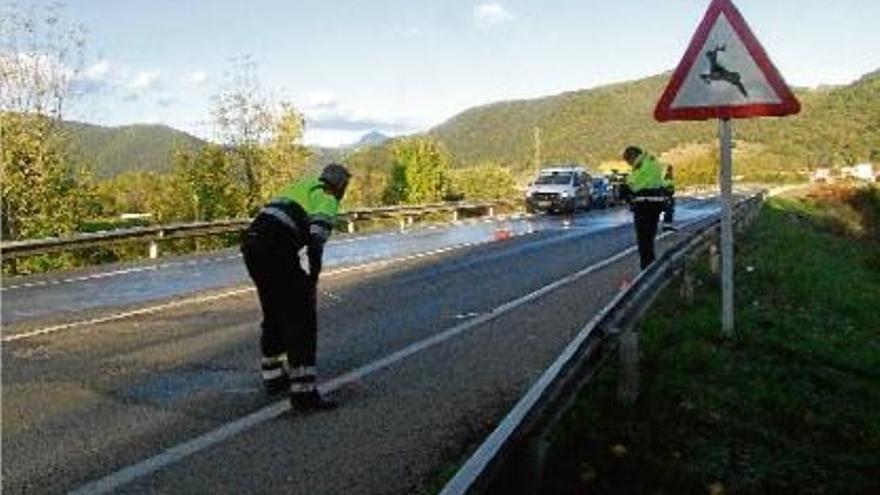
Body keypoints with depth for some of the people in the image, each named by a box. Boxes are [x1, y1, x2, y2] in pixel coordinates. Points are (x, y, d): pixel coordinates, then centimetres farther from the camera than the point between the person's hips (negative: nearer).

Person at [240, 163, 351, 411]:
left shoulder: (299, 188, 30)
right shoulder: (328, 199, 5)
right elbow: (317, 233, -14)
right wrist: (313, 275, -9)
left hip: (251, 241, 9)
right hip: (276, 248, -9)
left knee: (273, 313, 23)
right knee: (301, 317, -3)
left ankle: (274, 376, 36)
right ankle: (304, 391, -5)